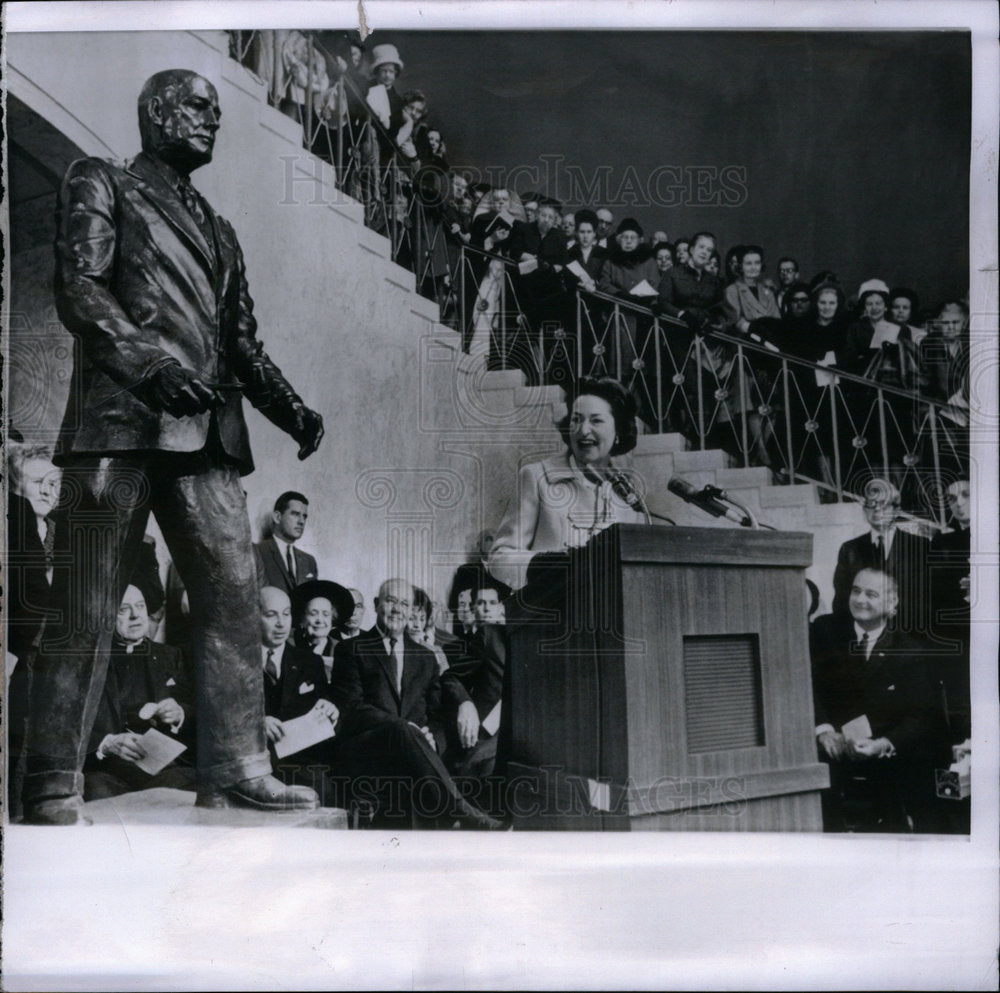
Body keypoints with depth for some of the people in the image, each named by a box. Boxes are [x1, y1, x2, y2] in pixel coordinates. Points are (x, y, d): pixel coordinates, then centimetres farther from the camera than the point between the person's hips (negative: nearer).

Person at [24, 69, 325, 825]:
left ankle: (235, 770, 2)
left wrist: (289, 407, 5)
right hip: (122, 421, -6)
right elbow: (78, 288, -3)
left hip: (208, 432, 6)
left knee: (235, 598, -3)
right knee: (85, 610, -6)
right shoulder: (101, 184, 13)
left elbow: (243, 338, 23)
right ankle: (54, 790, -1)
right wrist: (151, 366, -19)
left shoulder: (216, 229, 29)